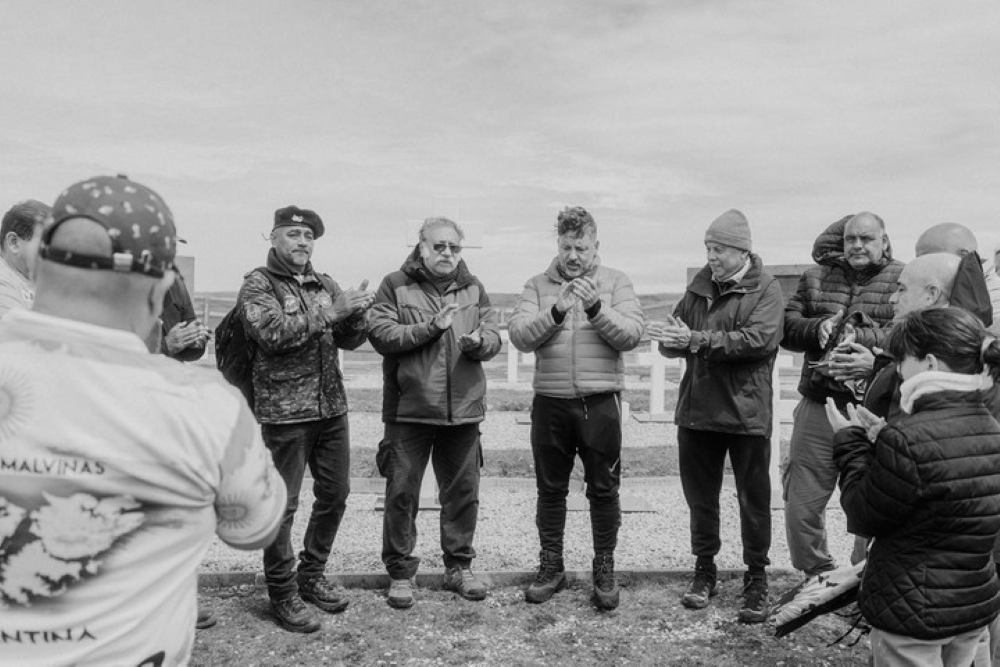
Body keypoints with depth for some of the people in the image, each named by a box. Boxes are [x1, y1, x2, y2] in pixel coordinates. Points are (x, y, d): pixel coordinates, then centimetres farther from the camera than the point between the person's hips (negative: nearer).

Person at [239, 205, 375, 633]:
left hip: (332, 407, 6)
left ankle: (311, 576, 31)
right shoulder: (257, 285, -3)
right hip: (284, 412, -6)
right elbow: (272, 333, -19)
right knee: (282, 504, 1)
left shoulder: (325, 284, 13)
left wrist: (356, 313, -11)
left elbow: (350, 340, 10)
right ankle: (282, 594, 17)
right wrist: (329, 311, -21)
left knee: (335, 495, 13)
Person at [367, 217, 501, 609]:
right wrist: (430, 327, -19)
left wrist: (479, 342, -16)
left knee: (463, 492, 11)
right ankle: (400, 573, 21)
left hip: (464, 411, 3)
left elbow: (494, 338, 7)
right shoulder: (396, 286, 0)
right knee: (401, 493, 5)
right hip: (409, 411, -3)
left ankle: (459, 567, 28)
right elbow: (380, 335, -11)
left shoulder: (473, 289, 11)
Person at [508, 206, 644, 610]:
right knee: (550, 489, 11)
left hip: (600, 402, -1)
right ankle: (551, 567, 27)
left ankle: (604, 569, 24)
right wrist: (556, 311, -20)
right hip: (550, 402, 1)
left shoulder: (616, 283, 4)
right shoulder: (538, 286, 6)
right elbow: (519, 337, -7)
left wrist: (596, 307, -20)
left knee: (603, 490, 7)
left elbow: (632, 335, -7)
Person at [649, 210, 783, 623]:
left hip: (746, 413, -5)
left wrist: (696, 340, -25)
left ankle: (756, 579, 23)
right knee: (700, 496, 14)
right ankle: (704, 570, 30)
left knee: (754, 500, 7)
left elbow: (758, 339, -22)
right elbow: (677, 340, 11)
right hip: (697, 410, 5)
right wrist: (669, 340, -14)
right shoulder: (699, 287, 10)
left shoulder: (765, 289, -6)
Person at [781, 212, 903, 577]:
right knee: (801, 506, 8)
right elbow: (786, 329, 8)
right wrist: (818, 327, -11)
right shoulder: (815, 277, 12)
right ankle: (817, 575, 30)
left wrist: (861, 338, -24)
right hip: (819, 407, 3)